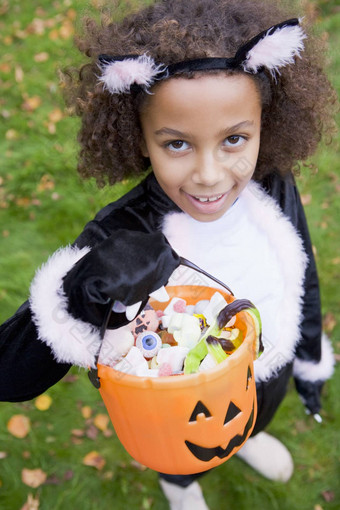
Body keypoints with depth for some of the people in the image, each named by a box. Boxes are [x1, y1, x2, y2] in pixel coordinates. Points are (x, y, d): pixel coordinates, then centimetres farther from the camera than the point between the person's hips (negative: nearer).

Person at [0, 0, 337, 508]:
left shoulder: (275, 190, -26)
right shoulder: (119, 242, -40)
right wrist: (83, 292, -59)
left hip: (270, 376, 3)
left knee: (254, 423, 39)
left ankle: (245, 439, 77)